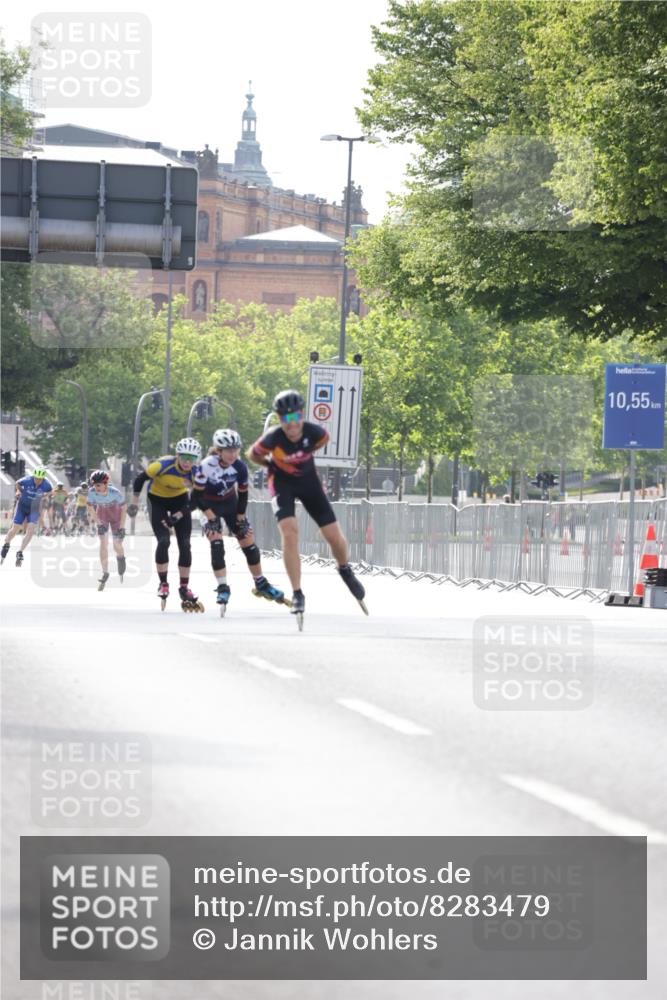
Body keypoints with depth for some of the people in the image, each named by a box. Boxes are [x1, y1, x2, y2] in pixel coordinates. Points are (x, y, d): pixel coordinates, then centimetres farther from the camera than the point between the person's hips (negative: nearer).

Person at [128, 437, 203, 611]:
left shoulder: (196, 473, -23)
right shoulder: (163, 465, -32)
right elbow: (140, 479, -17)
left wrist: (178, 516, -22)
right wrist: (134, 502, -12)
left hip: (179, 500, 3)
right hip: (157, 499, -3)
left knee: (185, 545, -3)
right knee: (164, 541, -17)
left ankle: (184, 588, 7)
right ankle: (163, 584, -3)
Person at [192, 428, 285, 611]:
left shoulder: (240, 467, -20)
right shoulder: (207, 466, -31)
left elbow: (243, 493, -6)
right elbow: (197, 495, -23)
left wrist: (240, 519, -4)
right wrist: (211, 517, -24)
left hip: (230, 503, 4)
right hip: (210, 506, -4)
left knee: (248, 540, 2)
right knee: (216, 543, -21)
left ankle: (261, 584, 17)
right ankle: (222, 588, -17)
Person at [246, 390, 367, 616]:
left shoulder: (314, 432, -24)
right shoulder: (273, 438, -29)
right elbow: (252, 454, -9)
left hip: (308, 479, 3)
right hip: (282, 482, -2)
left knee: (334, 536, 1)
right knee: (289, 532, -22)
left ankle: (345, 570, 35)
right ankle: (297, 595, -12)